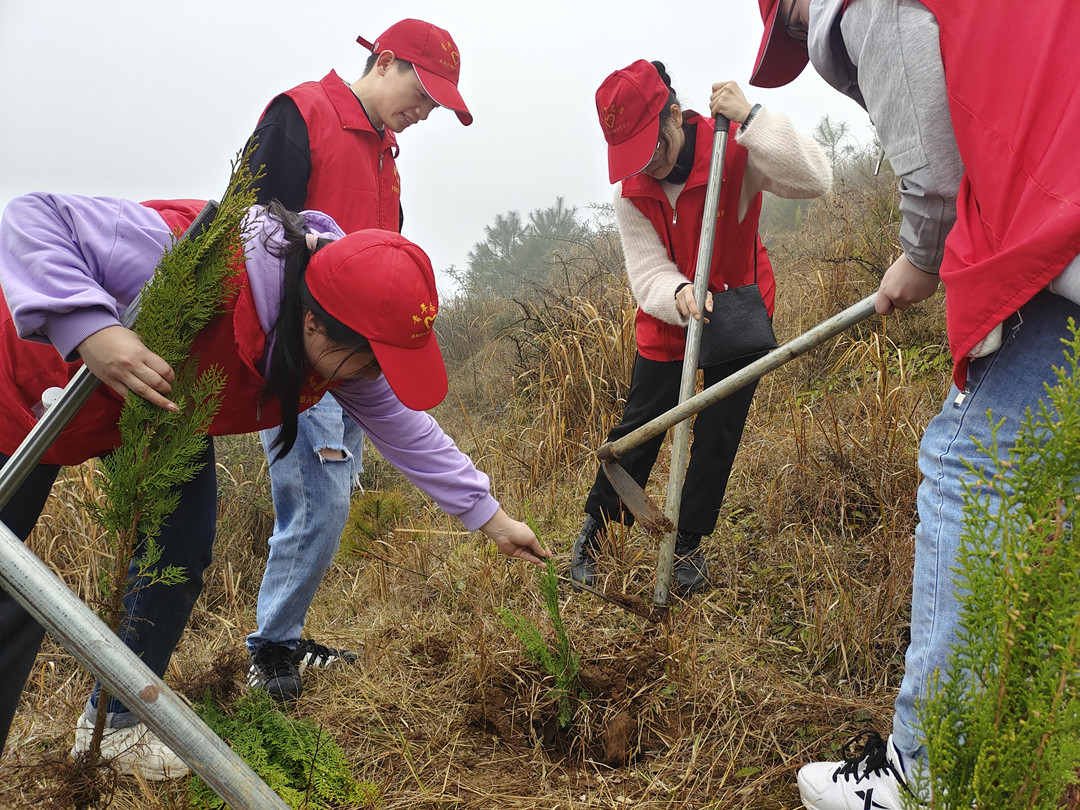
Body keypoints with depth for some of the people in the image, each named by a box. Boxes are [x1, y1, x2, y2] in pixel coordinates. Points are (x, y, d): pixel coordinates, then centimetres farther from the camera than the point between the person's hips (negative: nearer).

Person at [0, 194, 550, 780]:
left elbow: (405, 429, -8)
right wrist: (89, 328, -54)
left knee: (179, 559, 0)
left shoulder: (345, 345, -21)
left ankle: (116, 721, 21)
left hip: (165, 415, 6)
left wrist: (491, 518, -5)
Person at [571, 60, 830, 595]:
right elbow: (648, 272, -19)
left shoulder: (732, 149, -23)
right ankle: (595, 526, 19)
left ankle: (688, 543, 18)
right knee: (638, 426, 1)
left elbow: (815, 180, -36)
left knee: (718, 434, 2)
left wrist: (749, 118, -41)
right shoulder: (630, 189, -15)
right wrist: (679, 295, -42)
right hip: (667, 317, 1)